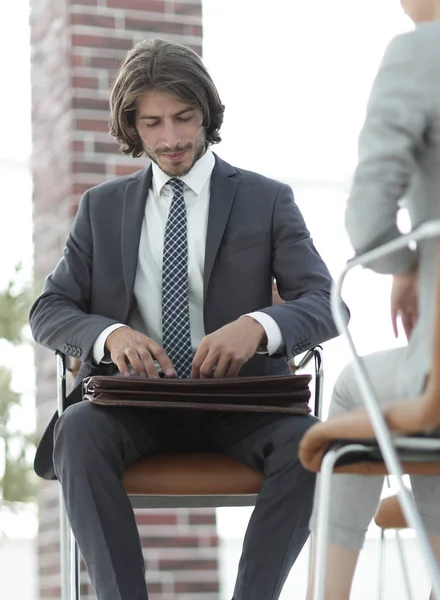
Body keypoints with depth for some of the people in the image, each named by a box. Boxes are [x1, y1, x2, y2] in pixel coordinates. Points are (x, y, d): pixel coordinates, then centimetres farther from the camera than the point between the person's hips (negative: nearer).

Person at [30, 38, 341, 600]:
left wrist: (258, 325, -25)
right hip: (135, 400, 1)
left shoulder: (267, 200, 8)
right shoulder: (101, 206, 14)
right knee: (78, 432, -32)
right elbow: (48, 312, 8)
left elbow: (324, 305, -1)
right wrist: (110, 333, -16)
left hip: (240, 403, -1)